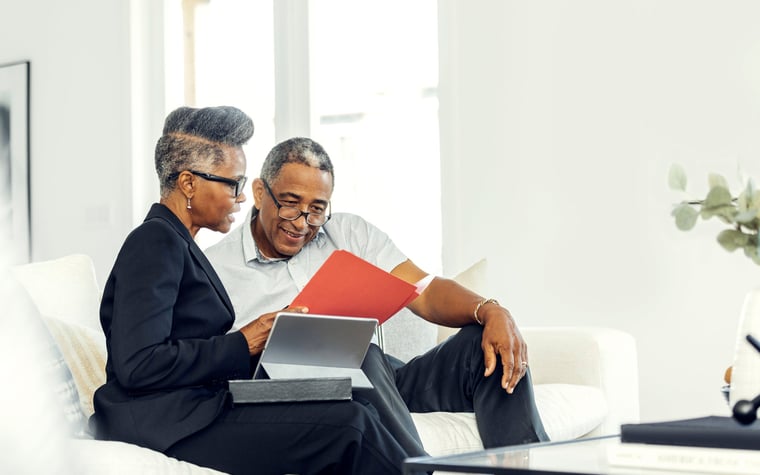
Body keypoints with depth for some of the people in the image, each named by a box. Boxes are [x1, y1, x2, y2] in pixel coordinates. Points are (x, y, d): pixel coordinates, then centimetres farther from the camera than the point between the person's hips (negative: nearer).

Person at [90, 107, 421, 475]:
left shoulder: (176, 243, 20)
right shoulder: (155, 242, -9)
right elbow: (138, 365, -20)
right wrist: (243, 344, -14)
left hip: (196, 413, 9)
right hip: (168, 426, -9)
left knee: (352, 413, -10)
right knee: (348, 424, -21)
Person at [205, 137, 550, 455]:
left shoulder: (349, 233, 16)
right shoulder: (214, 269, 5)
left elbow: (425, 293, 5)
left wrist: (493, 313, -14)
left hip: (386, 381, 5)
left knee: (487, 343, -17)